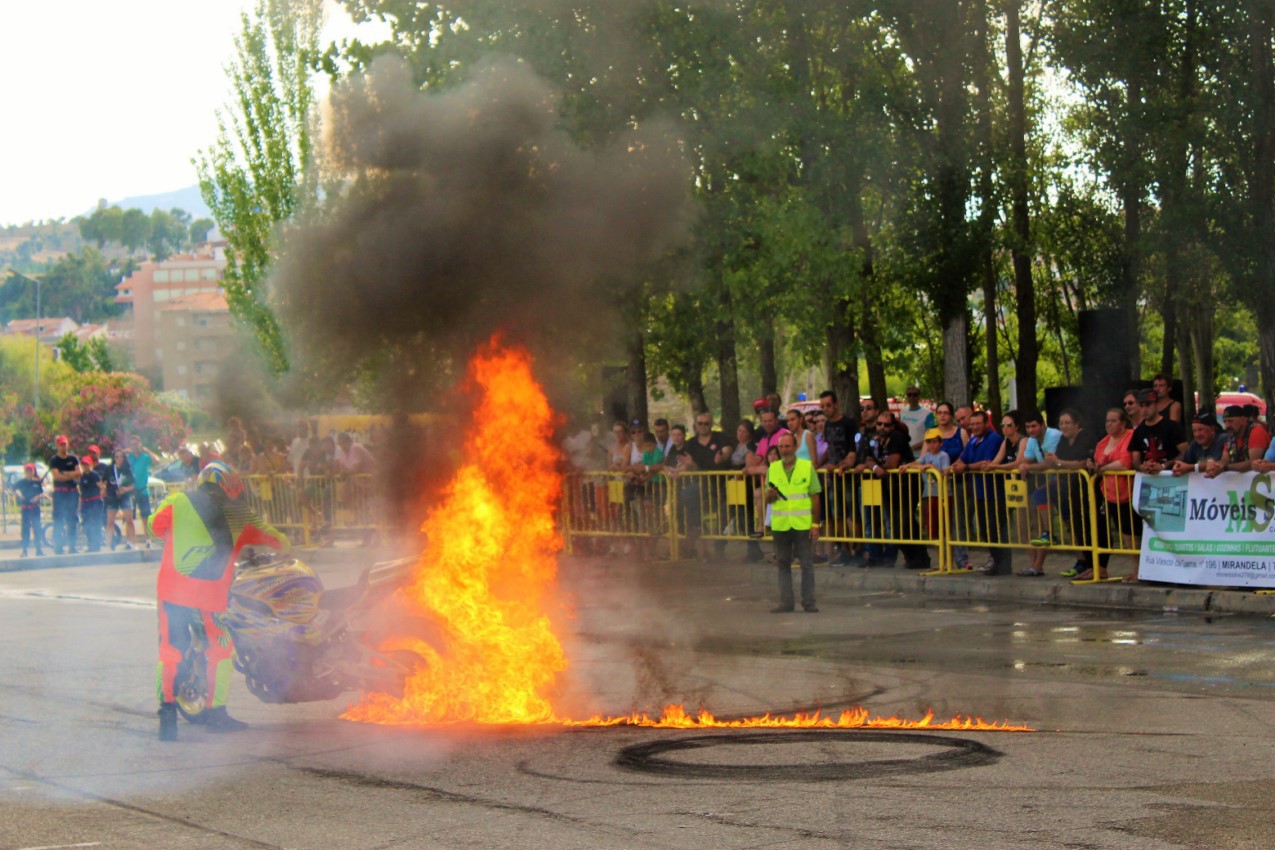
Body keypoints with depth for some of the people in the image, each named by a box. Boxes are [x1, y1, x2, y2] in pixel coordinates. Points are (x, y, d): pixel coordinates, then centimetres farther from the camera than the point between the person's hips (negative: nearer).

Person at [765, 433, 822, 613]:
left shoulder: (807, 467, 0)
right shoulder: (773, 468, 8)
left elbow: (815, 497, 1)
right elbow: (768, 500, 13)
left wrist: (815, 524, -4)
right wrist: (770, 495, -12)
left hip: (803, 524, -3)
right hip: (780, 525, 3)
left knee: (807, 564, -1)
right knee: (783, 564, 6)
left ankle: (808, 602, 4)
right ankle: (786, 602, 12)